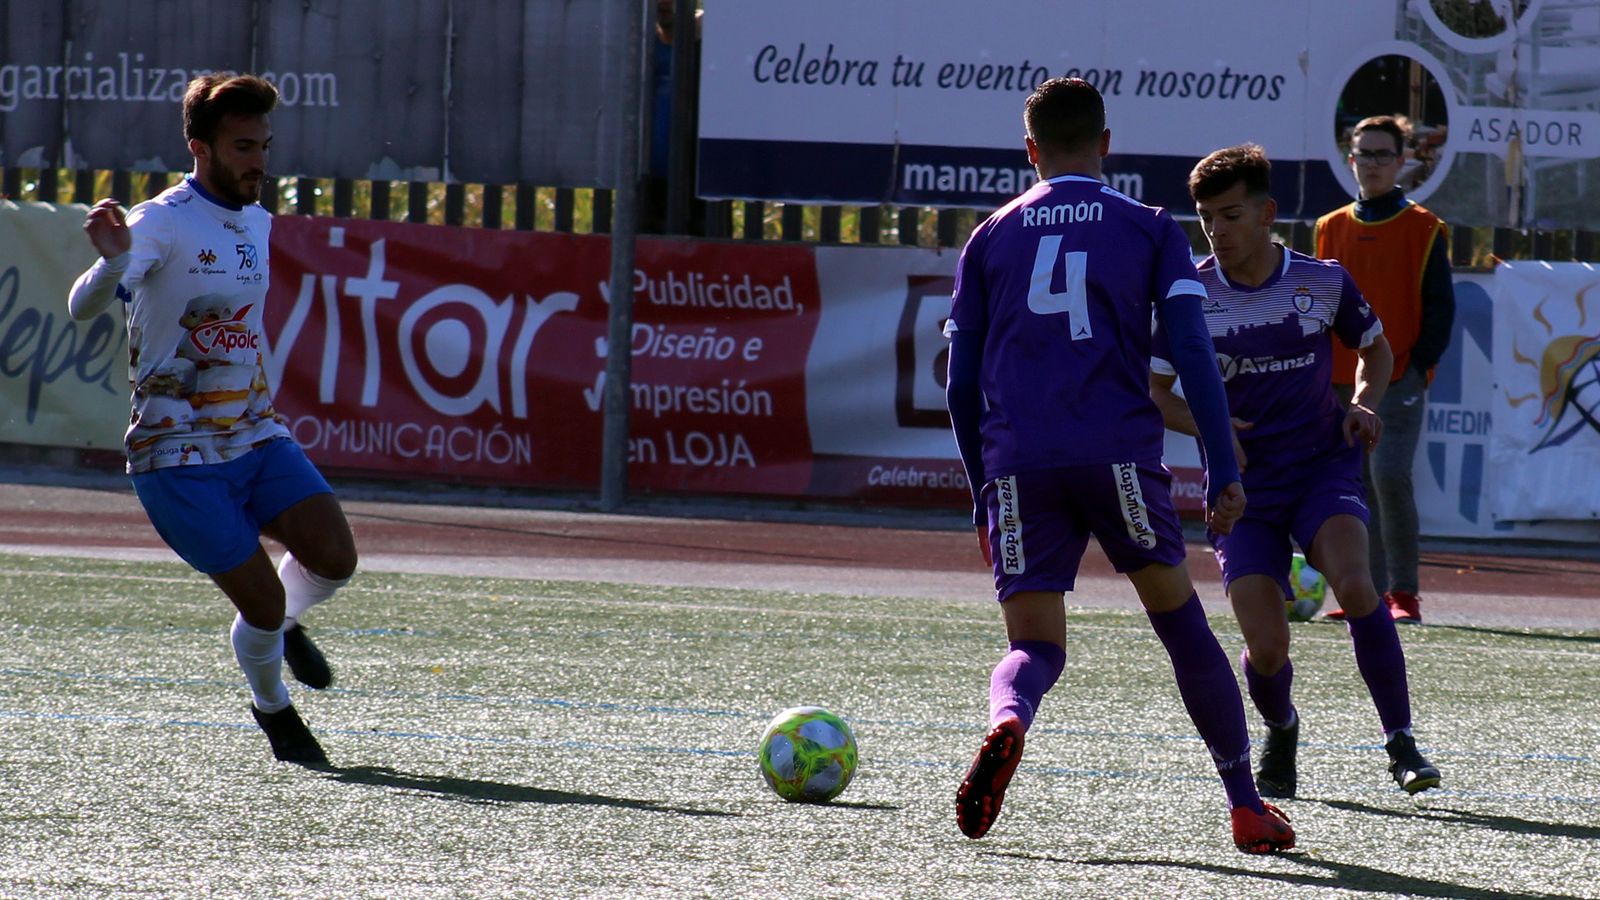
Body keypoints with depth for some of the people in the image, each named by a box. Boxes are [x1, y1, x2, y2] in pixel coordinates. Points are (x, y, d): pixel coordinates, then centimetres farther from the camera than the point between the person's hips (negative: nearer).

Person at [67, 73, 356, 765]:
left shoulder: (257, 223, 9)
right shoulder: (162, 223, -15)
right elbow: (83, 308, -29)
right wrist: (112, 262, -49)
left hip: (258, 437, 6)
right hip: (180, 454, -6)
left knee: (333, 558, -13)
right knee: (262, 600, -9)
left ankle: (285, 625, 20)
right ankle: (272, 707, 21)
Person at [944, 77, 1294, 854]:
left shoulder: (990, 240, 16)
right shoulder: (1150, 229, 12)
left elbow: (961, 387, 14)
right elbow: (1190, 351, 1)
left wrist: (983, 499, 23)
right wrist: (1223, 472, 1)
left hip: (1017, 462, 1)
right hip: (1118, 452, -1)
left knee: (1034, 645, 4)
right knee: (1180, 619, 15)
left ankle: (1005, 723, -32)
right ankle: (1247, 807, 15)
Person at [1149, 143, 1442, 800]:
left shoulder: (1323, 282, -1)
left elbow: (1375, 350, 17)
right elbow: (1151, 390, 4)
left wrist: (1364, 405, -3)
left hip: (1323, 468, 0)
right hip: (1242, 487, 0)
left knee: (1354, 584, -30)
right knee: (1266, 650, -12)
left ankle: (1400, 742, -15)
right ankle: (1280, 732, 25)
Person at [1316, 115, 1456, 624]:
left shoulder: (1423, 230, 2)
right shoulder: (1331, 230, 13)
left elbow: (1440, 306, 1)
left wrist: (1420, 366, -9)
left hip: (1398, 379, -4)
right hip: (1341, 381, 4)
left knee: (1390, 478, -17)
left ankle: (1403, 594, -11)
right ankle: (1372, 593, 10)